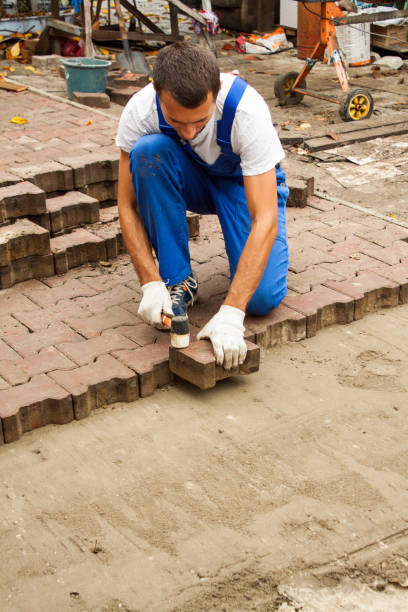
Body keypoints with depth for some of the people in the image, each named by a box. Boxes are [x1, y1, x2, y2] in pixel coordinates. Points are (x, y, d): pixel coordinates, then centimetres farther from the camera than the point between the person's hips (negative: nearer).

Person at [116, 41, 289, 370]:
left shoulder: (247, 111, -38)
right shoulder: (139, 111, -29)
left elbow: (265, 219, -40)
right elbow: (128, 205, -20)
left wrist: (231, 313, -47)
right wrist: (151, 283, -31)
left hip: (248, 181, -3)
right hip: (190, 178, 3)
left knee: (262, 297, -26)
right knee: (148, 150, -33)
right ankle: (177, 279, -16)